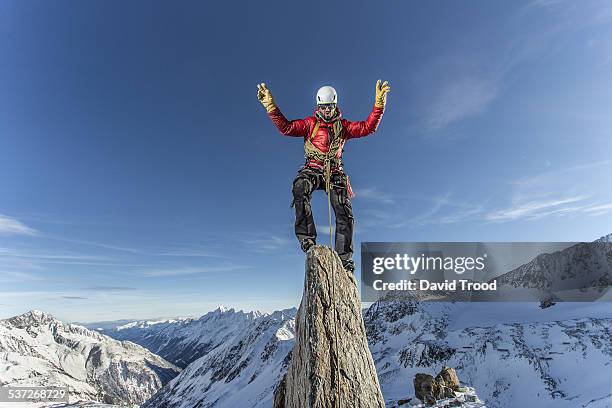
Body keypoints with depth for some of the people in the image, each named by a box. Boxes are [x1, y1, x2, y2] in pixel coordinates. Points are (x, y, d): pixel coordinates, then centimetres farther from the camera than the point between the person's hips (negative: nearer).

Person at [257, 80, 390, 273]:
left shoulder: (343, 126, 16)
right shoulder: (310, 123, 12)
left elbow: (367, 127, 5)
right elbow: (286, 127, -1)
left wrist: (379, 104, -6)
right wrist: (270, 105, -11)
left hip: (335, 172, 2)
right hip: (312, 169, -2)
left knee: (344, 212, -10)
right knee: (300, 187, -37)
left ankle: (344, 257, -3)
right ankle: (307, 236, -36)